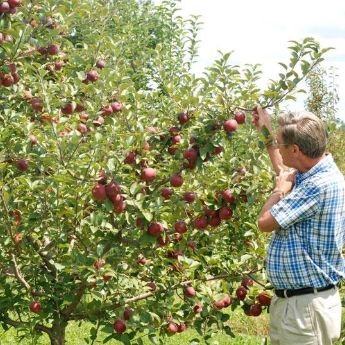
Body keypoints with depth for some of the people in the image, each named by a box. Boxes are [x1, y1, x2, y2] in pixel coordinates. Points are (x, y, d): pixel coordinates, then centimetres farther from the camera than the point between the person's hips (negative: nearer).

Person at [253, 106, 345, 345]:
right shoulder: (311, 173, 7)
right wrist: (267, 133, 36)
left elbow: (265, 222, -19)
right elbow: (284, 172, 34)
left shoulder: (322, 185, -24)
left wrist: (280, 190, -1)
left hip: (307, 306, -10)